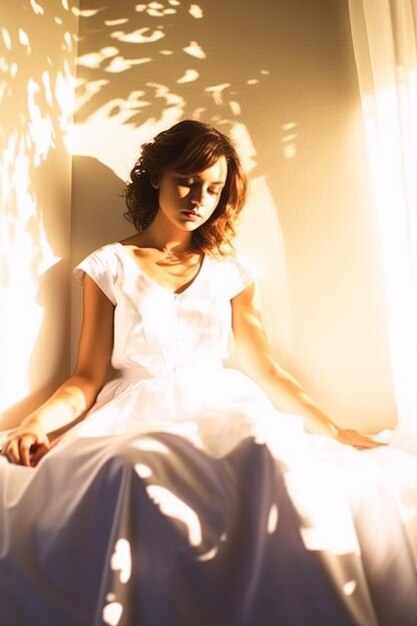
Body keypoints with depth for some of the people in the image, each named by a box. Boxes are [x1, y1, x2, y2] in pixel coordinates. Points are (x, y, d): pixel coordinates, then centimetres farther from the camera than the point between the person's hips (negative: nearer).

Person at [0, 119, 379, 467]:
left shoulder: (232, 271, 13)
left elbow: (264, 370, 10)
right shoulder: (110, 266, 7)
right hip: (137, 421, 0)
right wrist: (39, 420, -16)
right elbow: (89, 376, 2)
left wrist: (331, 429, 2)